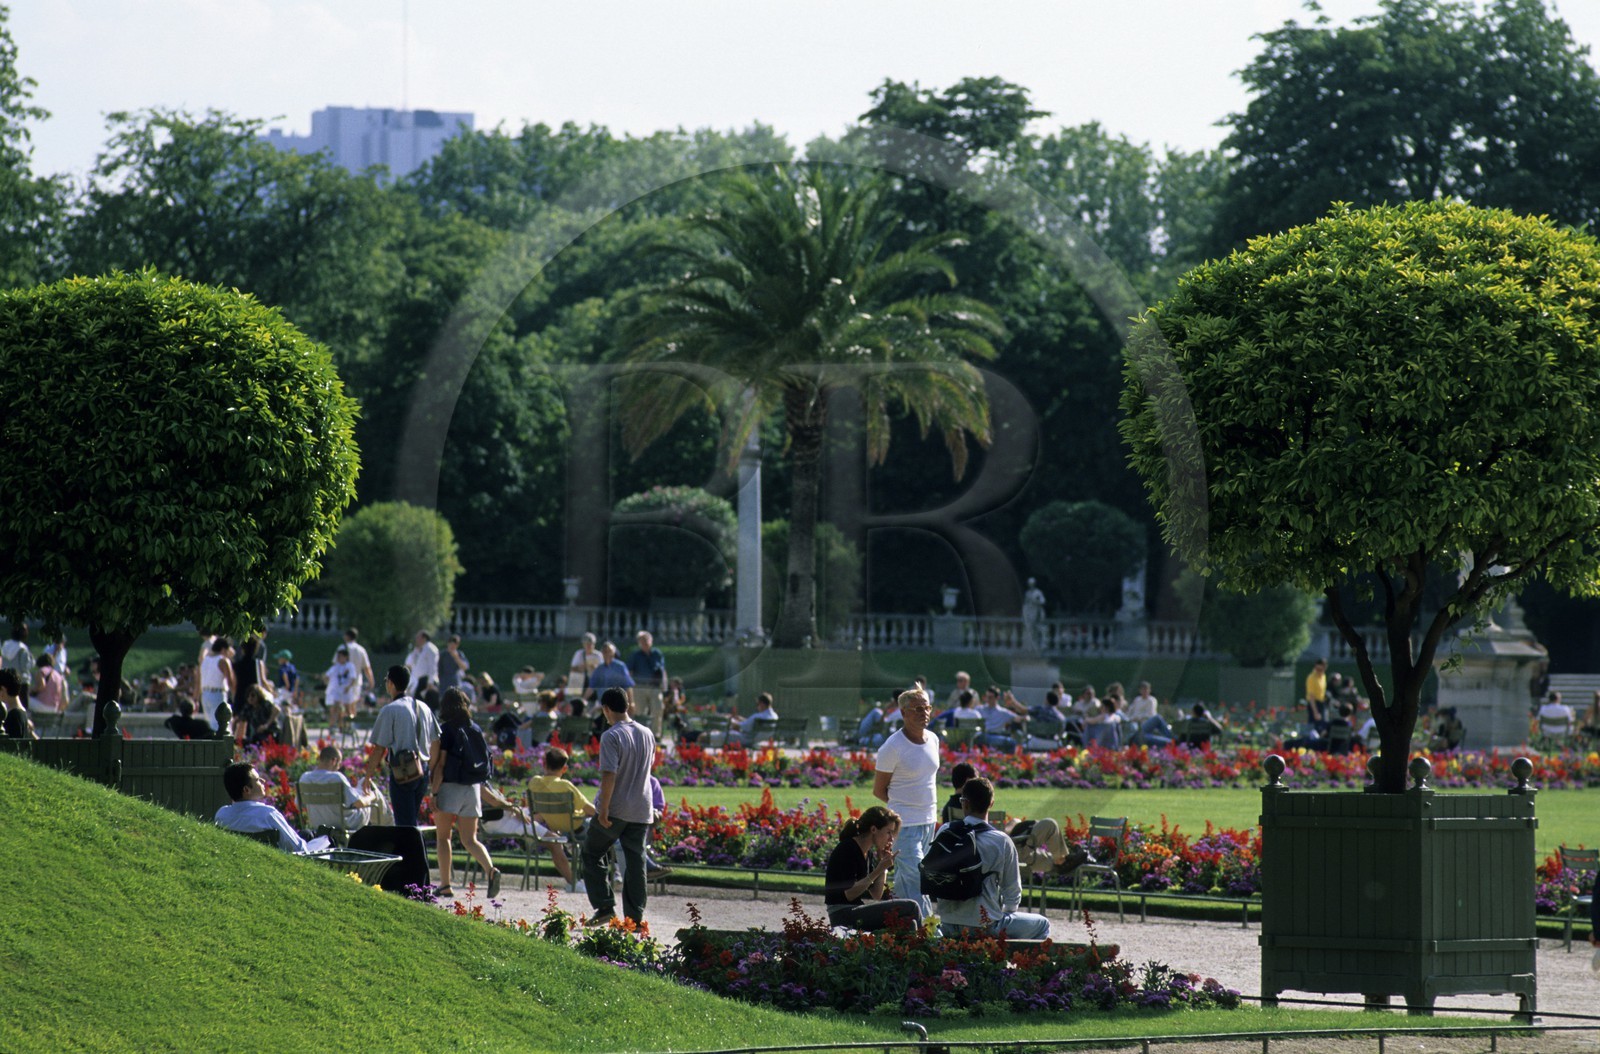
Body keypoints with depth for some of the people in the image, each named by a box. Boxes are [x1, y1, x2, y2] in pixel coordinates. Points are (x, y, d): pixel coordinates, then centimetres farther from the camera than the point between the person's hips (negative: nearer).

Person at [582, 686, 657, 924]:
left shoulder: (611, 736, -16)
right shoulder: (647, 734, 7)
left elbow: (609, 774, -23)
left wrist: (603, 809, -19)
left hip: (615, 810, -6)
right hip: (642, 810, 6)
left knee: (592, 853, 12)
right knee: (635, 862, 9)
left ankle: (605, 906, 3)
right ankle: (635, 916, 6)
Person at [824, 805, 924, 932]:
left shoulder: (868, 853, 13)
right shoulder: (847, 850, -13)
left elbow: (876, 895, 13)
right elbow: (849, 894, -20)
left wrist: (883, 866, 3)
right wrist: (878, 871, -20)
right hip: (844, 915, -9)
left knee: (908, 923, -9)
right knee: (911, 907, -14)